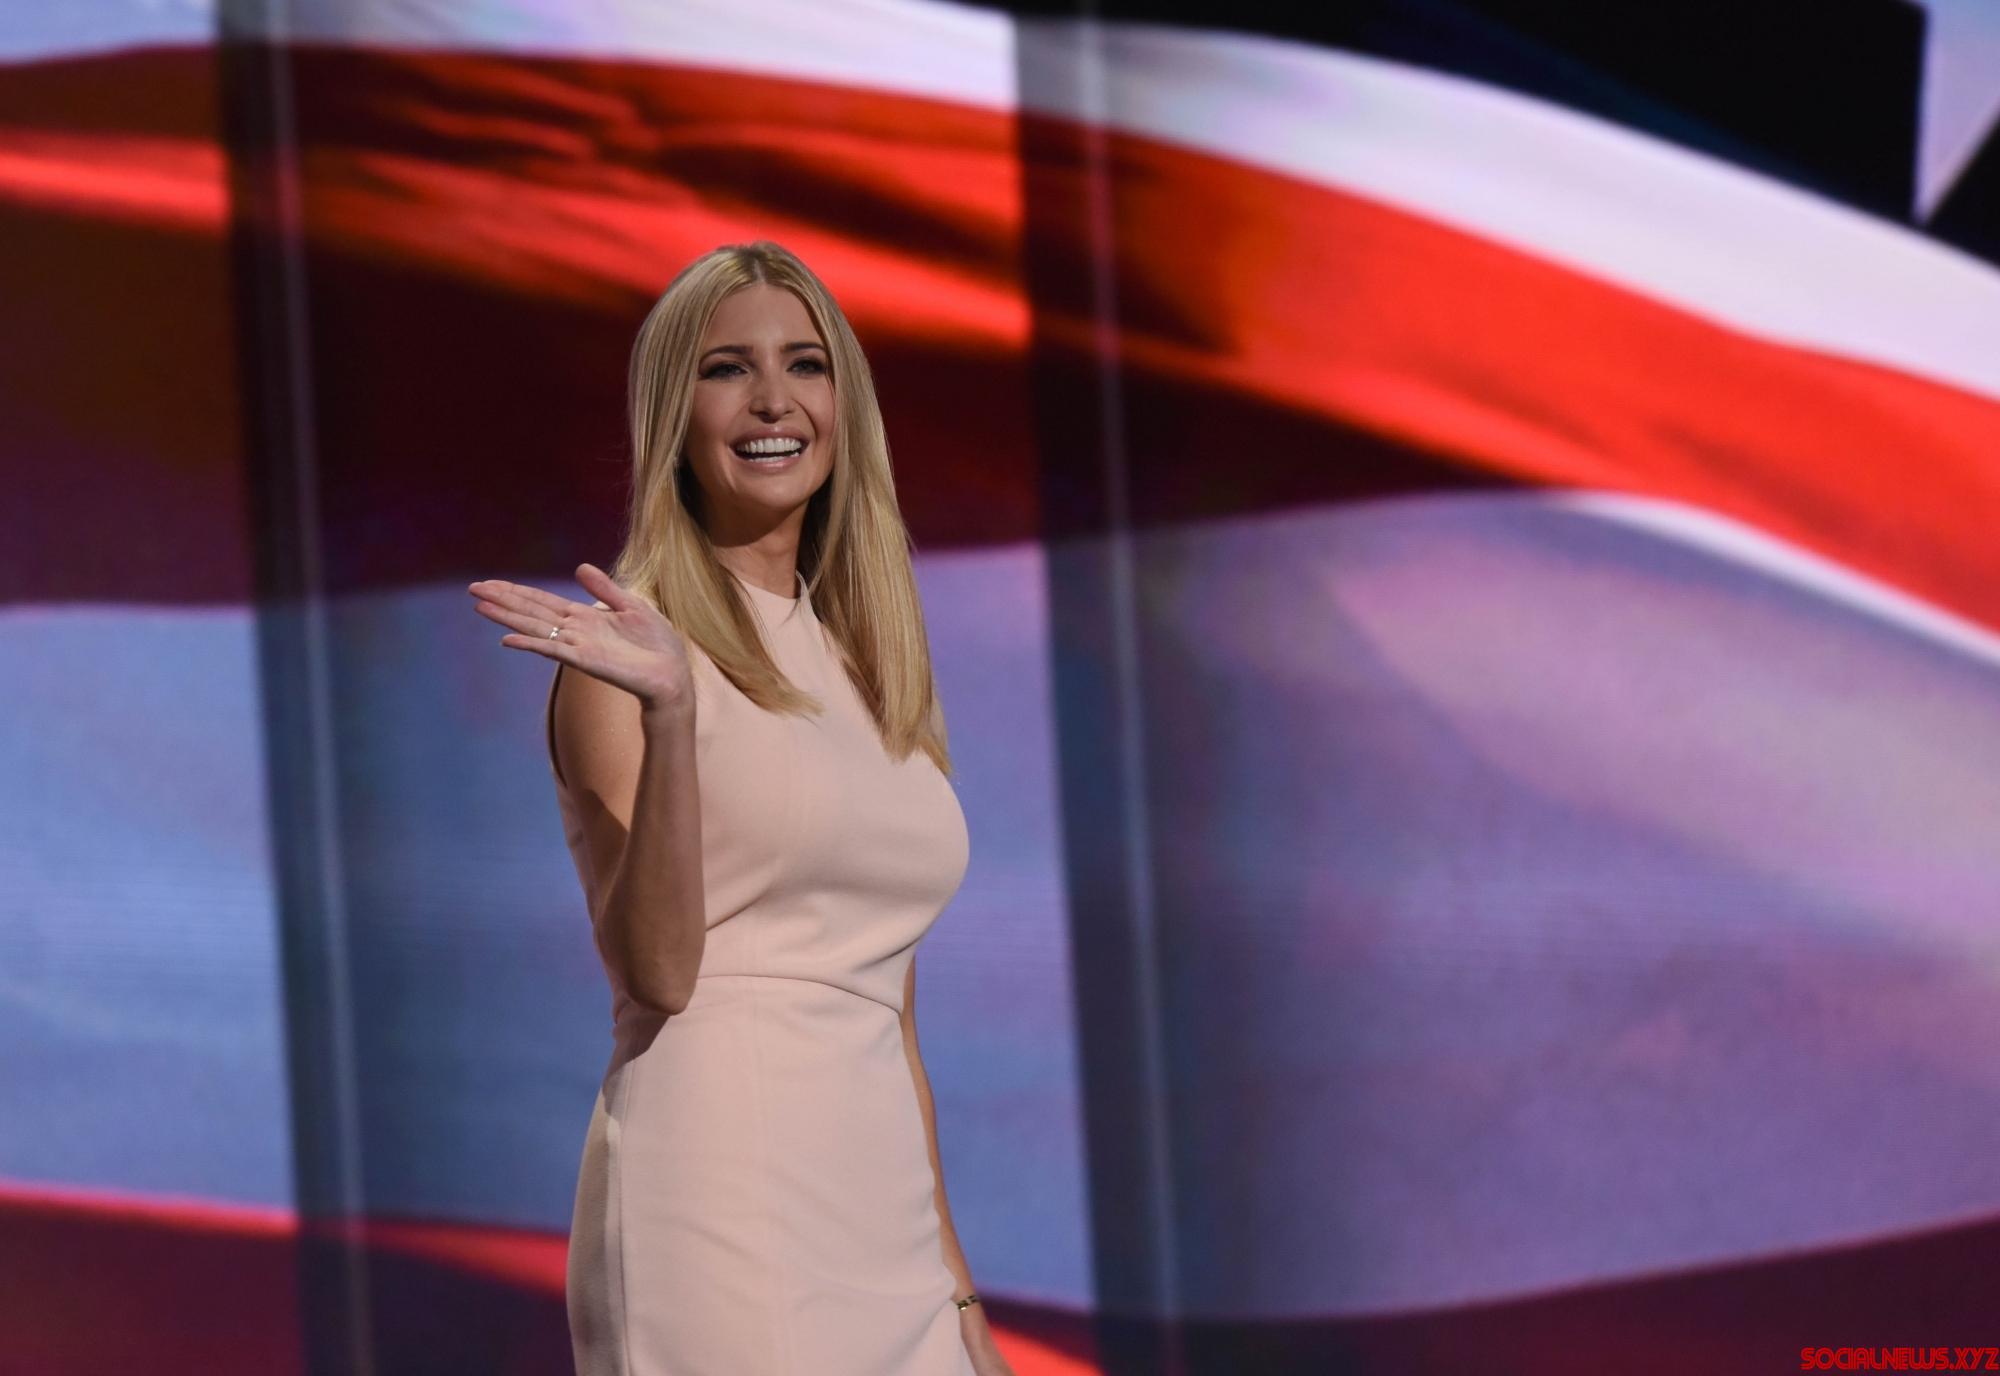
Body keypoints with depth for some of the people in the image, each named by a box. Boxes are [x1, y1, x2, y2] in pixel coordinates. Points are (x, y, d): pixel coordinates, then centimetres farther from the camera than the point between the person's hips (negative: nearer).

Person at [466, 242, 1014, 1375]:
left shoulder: (868, 668, 17)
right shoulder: (634, 647, -2)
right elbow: (656, 969, -13)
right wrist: (667, 714, -24)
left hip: (883, 1220, 6)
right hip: (722, 1186, -6)